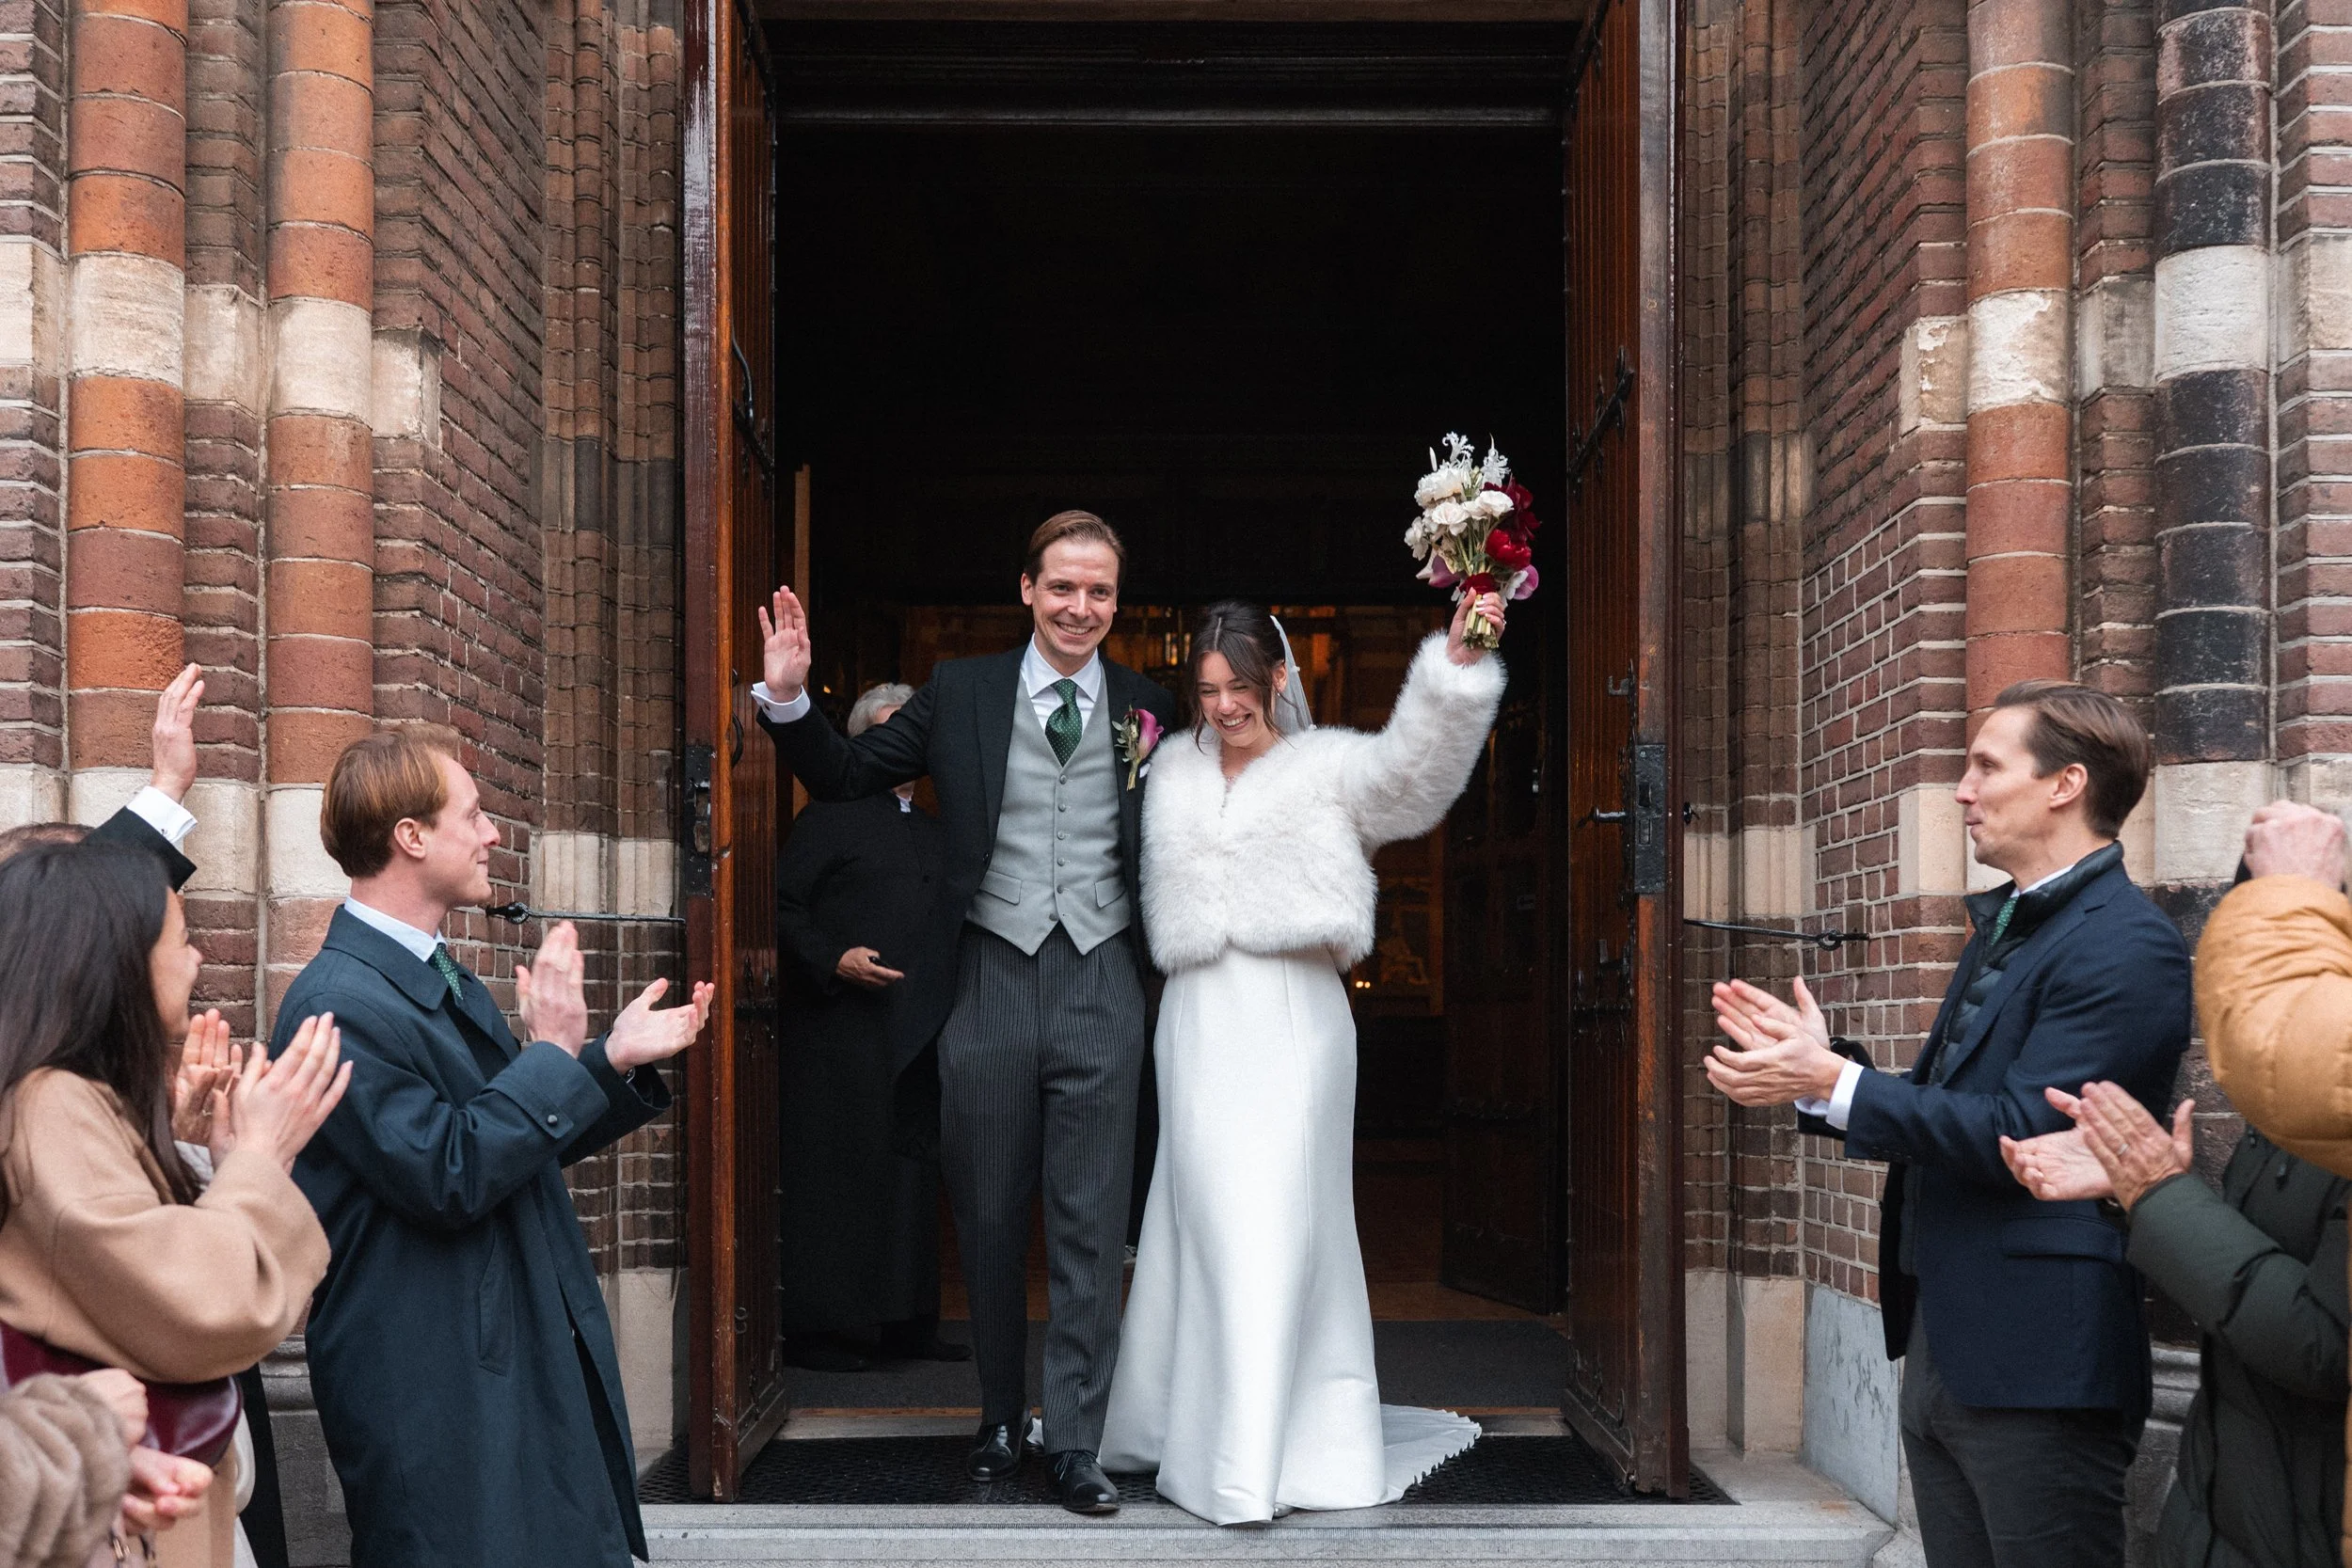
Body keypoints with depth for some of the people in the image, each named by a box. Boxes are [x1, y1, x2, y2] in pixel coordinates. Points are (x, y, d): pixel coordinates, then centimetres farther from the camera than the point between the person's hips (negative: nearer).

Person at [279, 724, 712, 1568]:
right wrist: (554, 1052, -18)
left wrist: (616, 1059, 6)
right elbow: (448, 1178, -24)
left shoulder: (437, 975, 13)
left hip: (535, 1363, 10)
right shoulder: (339, 1005, -18)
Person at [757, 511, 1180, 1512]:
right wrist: (788, 699, -6)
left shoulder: (1148, 709, 5)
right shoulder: (961, 693, 4)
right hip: (990, 977, 1)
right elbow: (847, 776, 7)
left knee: (1091, 1227, 2)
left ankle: (1074, 1444, 10)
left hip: (1101, 984, 0)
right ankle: (1001, 1420, 28)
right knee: (988, 1220, 11)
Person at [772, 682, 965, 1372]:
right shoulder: (829, 818, 0)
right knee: (836, 1178, -3)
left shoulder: (935, 831, 21)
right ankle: (818, 1331, 3)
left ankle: (907, 1325, 16)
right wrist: (833, 961, -18)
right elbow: (783, 908, -6)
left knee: (915, 1178, 8)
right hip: (843, 1035, -7)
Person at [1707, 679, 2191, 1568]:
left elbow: (2022, 1131, -22)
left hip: (2036, 1360, -9)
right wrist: (1818, 1067, 6)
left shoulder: (2127, 946, -16)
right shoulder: (2005, 925, 16)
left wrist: (1832, 1083, -19)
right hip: (1942, 1345, 9)